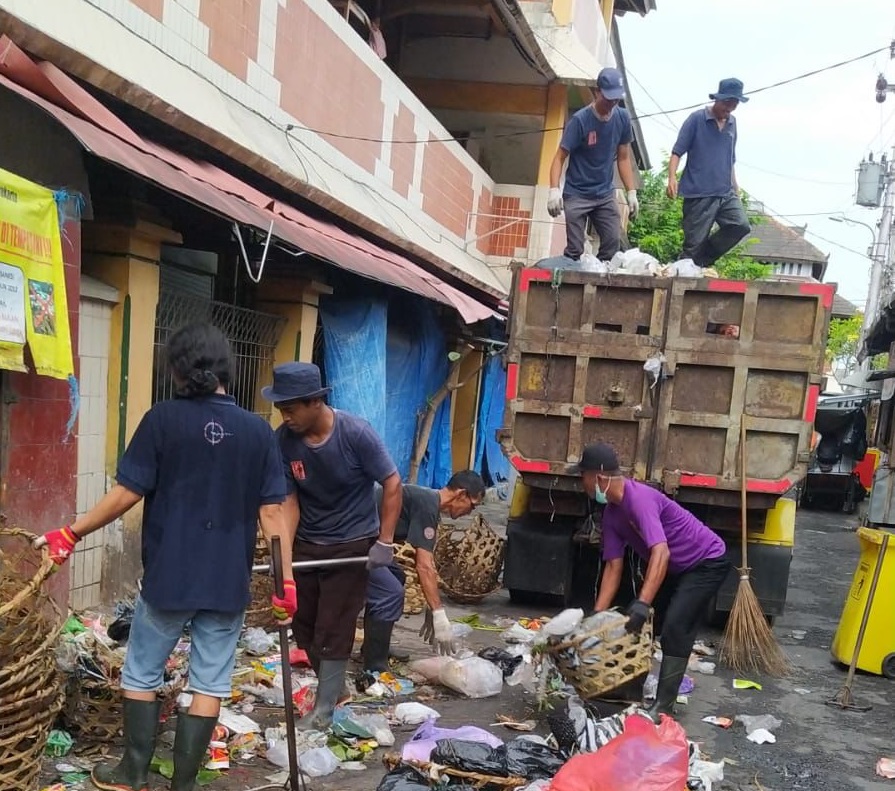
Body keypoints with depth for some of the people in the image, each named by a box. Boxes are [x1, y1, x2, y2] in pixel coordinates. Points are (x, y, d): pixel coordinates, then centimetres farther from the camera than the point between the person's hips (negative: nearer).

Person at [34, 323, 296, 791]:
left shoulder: (163, 419, -9)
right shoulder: (258, 430, -1)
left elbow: (127, 494, -9)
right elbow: (271, 512, -3)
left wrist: (71, 534, 3)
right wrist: (286, 580, 1)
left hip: (168, 577, -2)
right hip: (229, 582, 2)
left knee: (142, 675, 17)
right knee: (210, 684, 11)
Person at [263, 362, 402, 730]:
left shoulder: (355, 433, -24)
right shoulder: (283, 440, -14)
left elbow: (392, 484, -15)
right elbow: (289, 500, -9)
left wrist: (384, 541, -16)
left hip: (351, 544, -4)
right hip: (307, 542, 5)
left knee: (333, 630, -2)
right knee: (302, 623, 13)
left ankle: (324, 710, 11)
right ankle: (329, 684, 35)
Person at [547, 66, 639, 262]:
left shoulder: (623, 118, 0)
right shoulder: (579, 120, -13)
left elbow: (623, 158, 9)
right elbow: (560, 158, -12)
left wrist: (631, 192, 3)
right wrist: (554, 190, -26)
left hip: (605, 195, 4)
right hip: (577, 195, -4)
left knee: (614, 245, -2)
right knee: (574, 250, -5)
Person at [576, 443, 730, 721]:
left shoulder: (639, 498, -32)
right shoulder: (611, 514, -4)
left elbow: (661, 553, -42)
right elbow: (613, 566, -2)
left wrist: (642, 604, -50)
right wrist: (597, 614, -8)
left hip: (707, 562, -9)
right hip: (675, 568, 9)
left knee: (675, 627, -18)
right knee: (642, 624, 10)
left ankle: (663, 706, -12)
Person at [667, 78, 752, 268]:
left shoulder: (732, 123, 15)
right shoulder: (696, 119, -3)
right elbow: (677, 152, -6)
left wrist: (735, 186, 22)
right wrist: (672, 177, -21)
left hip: (726, 192, 5)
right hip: (699, 194, -5)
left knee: (741, 226, -14)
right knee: (694, 243, -5)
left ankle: (702, 260, 1)